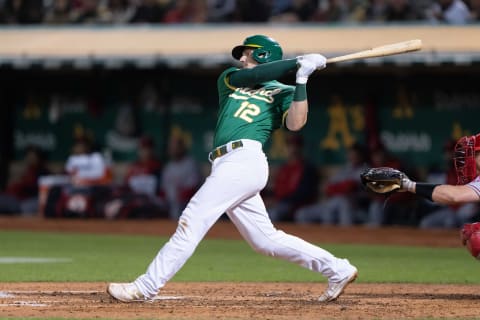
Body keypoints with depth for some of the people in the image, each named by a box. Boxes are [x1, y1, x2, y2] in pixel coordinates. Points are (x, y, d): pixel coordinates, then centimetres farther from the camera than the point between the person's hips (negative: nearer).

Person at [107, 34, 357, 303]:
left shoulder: (282, 92, 10)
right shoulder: (230, 79, 27)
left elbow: (295, 123, -8)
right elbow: (248, 76, 5)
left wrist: (301, 80, -12)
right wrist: (297, 62, 2)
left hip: (245, 158, -7)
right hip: (231, 166, 7)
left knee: (191, 223, -12)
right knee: (265, 239, 6)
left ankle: (146, 288, -12)